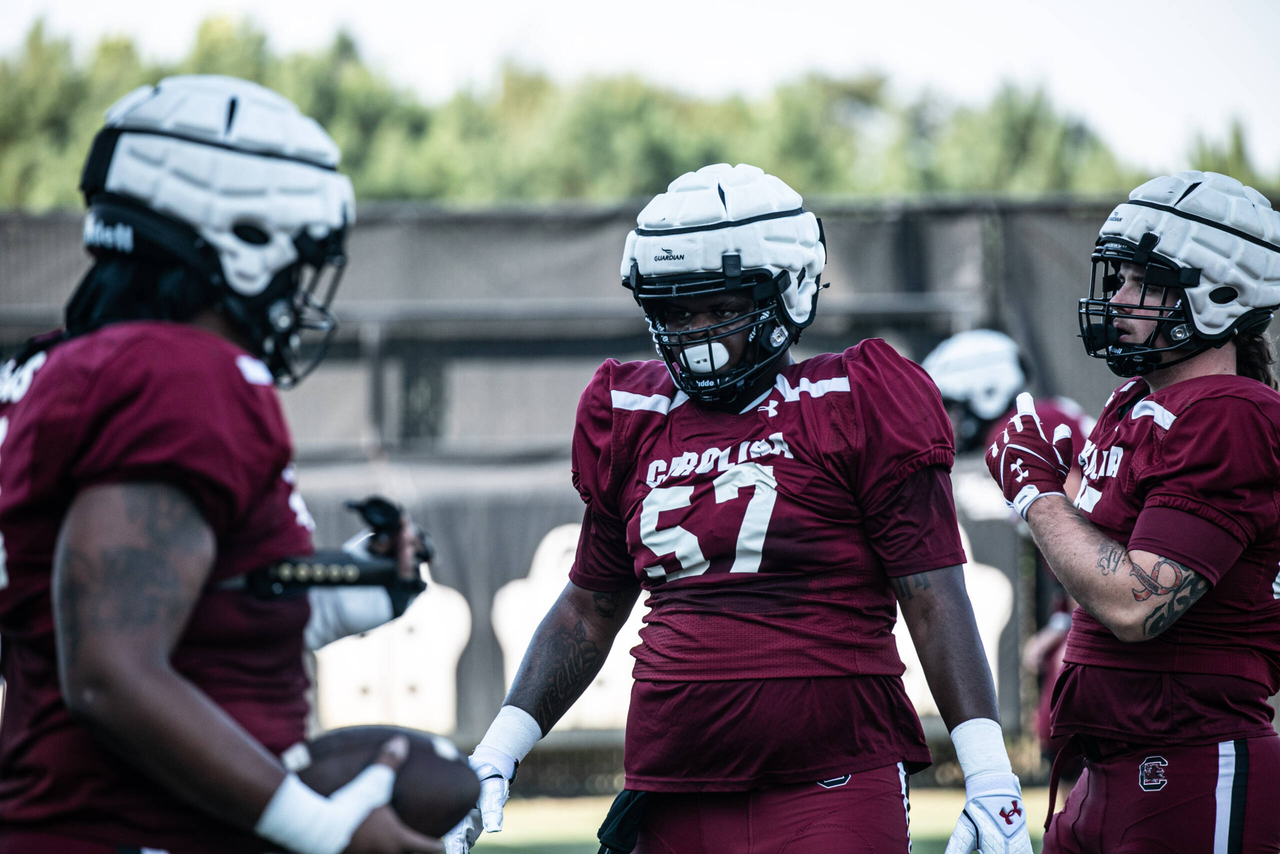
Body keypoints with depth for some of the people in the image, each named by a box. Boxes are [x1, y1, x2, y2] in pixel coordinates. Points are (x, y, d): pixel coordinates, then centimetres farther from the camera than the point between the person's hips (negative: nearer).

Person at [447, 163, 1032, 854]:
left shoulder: (852, 410, -1)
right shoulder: (633, 426, 13)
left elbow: (935, 603, -4)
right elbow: (588, 613, 22)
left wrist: (989, 778, -9)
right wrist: (495, 756, 16)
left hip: (834, 792, -4)